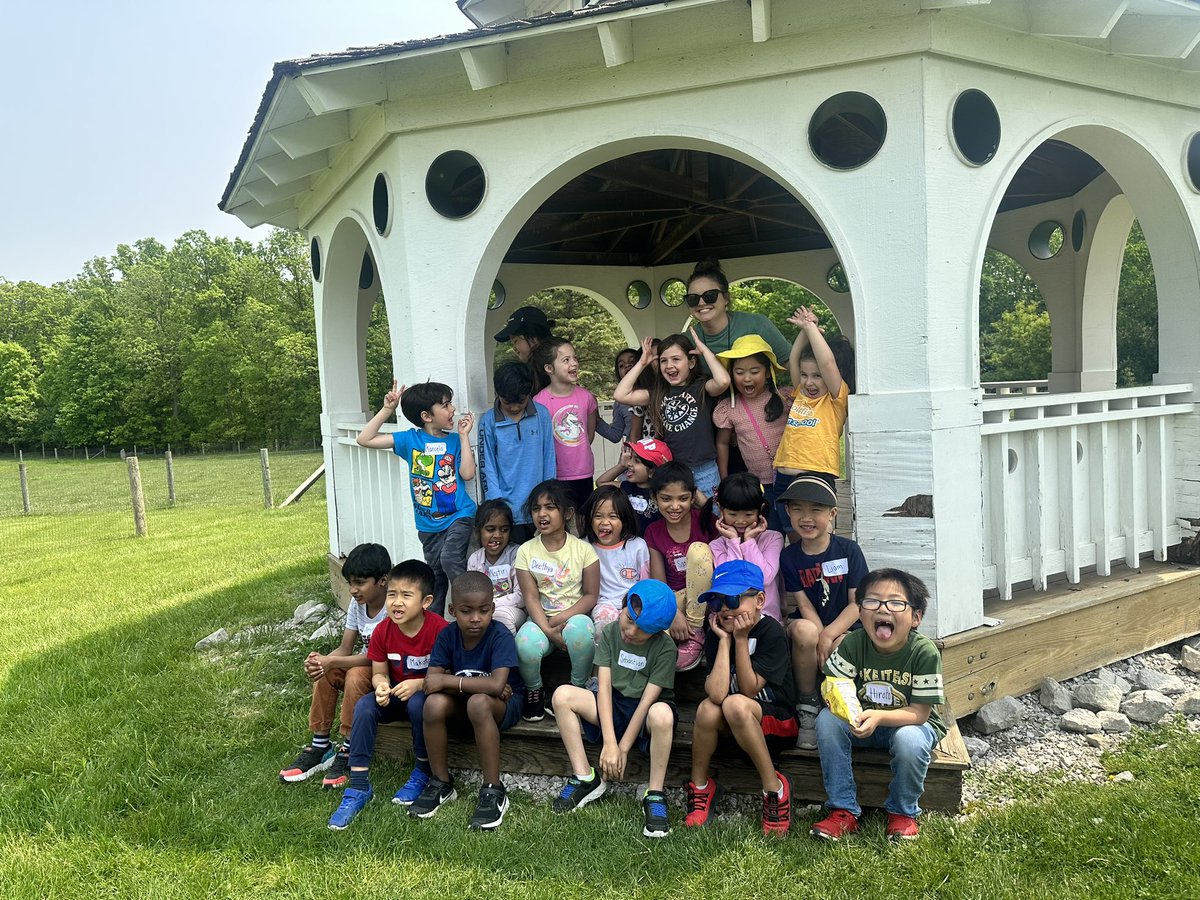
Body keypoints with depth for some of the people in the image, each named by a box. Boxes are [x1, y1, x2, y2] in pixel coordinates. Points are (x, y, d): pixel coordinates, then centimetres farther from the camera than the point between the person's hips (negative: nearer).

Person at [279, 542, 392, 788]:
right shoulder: (357, 603, 0)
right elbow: (345, 649, -1)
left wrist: (332, 661, -31)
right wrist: (321, 660, -23)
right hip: (366, 665, 8)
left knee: (356, 675, -32)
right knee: (324, 673, -14)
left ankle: (348, 752, -18)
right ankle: (320, 747, -4)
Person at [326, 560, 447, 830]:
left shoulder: (439, 630, -23)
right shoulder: (383, 631, -9)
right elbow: (379, 673, 1)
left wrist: (418, 684, -32)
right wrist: (381, 686, -23)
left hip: (429, 694, -4)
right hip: (396, 694, 4)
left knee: (418, 703, -36)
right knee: (364, 706, -23)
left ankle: (423, 772, -10)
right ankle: (358, 787, -17)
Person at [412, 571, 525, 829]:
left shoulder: (500, 636, -22)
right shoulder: (447, 635, -9)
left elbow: (496, 684, -35)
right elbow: (431, 682, -17)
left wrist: (447, 680, -27)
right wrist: (482, 686, -25)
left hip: (505, 705, -4)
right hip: (462, 704, 4)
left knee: (478, 703, -37)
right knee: (434, 703, -27)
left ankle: (493, 792, -24)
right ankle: (441, 784, -6)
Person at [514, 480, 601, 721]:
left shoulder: (583, 549, -3)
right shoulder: (526, 551, 0)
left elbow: (591, 595, -4)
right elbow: (531, 597, -5)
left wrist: (562, 618, -17)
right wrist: (548, 631, -20)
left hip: (574, 616, -1)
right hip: (541, 619, 1)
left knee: (579, 629, -37)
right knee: (526, 644, -32)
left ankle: (578, 689, -9)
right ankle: (533, 691, 1)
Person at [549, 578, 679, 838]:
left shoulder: (665, 648, -14)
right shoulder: (610, 634, -4)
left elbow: (648, 699, -17)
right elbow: (604, 687, -11)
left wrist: (623, 749, -20)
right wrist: (609, 743, -21)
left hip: (644, 713, -4)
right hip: (613, 705, 4)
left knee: (662, 713, -40)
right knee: (563, 695, -19)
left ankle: (655, 795, -23)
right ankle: (585, 778, -10)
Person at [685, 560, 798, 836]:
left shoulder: (771, 632, -16)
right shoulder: (716, 633, -7)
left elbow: (749, 690, -21)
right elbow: (716, 693, -23)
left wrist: (741, 639, -24)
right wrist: (724, 639, -21)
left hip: (779, 724, -4)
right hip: (733, 727, 4)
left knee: (735, 704, -34)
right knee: (708, 708, -29)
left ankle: (774, 788, -18)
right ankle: (700, 787, -6)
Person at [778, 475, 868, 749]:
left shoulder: (849, 550, -5)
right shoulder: (789, 556, -1)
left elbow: (858, 603, -9)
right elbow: (804, 605, -5)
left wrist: (829, 636, -21)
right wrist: (821, 640, -21)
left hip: (844, 629, -1)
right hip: (812, 626, 1)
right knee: (803, 630, -36)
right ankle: (807, 708, -14)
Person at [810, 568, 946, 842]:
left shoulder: (925, 652, -24)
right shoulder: (854, 644, -15)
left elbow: (919, 712, -23)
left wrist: (879, 716, -40)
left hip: (910, 723, -3)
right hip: (863, 722, 3)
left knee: (909, 740, -35)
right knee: (827, 719, -24)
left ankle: (903, 812, -4)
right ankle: (843, 811, -12)